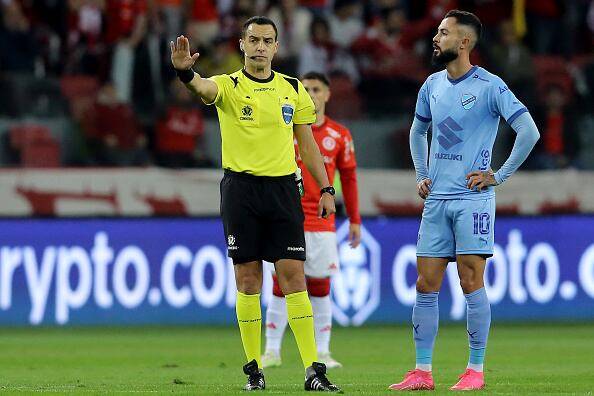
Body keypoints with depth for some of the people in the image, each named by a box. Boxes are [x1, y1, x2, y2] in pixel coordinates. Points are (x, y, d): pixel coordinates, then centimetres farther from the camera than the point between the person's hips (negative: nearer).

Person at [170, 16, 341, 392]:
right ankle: (254, 368, 8)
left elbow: (307, 143, 15)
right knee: (248, 279, 1)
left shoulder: (293, 89, 9)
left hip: (283, 188, 2)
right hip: (241, 188, -2)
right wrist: (185, 71, -48)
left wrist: (326, 189, 8)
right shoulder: (229, 86, -1)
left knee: (293, 275, -4)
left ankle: (313, 369, -5)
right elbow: (204, 87, -25)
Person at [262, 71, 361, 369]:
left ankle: (321, 353, 7)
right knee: (281, 283, -4)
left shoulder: (339, 135, 6)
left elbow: (348, 178, 12)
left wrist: (354, 220, 9)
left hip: (322, 223, 2)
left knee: (320, 287, 3)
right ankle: (272, 351, 1)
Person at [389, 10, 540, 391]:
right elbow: (418, 131, 29)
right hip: (436, 199, 6)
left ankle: (476, 371, -1)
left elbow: (529, 132, -12)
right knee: (426, 285, 3)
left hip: (472, 198, -6)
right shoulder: (433, 85, 11)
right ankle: (422, 372, 7)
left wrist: (499, 176, -11)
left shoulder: (489, 86, -8)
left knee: (471, 281, -6)